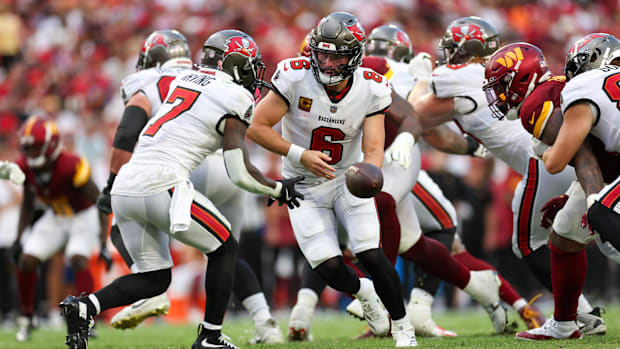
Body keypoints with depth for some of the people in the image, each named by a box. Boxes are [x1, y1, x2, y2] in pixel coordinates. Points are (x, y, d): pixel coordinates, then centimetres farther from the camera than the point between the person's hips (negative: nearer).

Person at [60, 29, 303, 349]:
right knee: (224, 249, 15)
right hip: (161, 186, -7)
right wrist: (278, 190, 14)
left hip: (125, 188, 7)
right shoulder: (234, 99, 0)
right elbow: (240, 173, -3)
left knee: (154, 278, 17)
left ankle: (85, 306, -5)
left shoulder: (182, 81, 20)